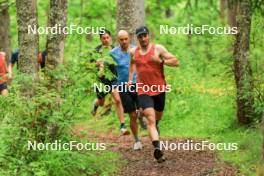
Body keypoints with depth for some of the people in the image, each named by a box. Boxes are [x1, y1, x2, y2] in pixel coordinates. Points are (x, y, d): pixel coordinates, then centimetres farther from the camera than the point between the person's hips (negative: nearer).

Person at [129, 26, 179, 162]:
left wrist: (161, 61, -22)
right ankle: (157, 149, -28)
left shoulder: (158, 49, -6)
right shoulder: (133, 52, 5)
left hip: (159, 89, 0)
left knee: (157, 117, 20)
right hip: (143, 90, 0)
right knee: (151, 119, -16)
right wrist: (130, 78, 18)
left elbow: (176, 62, -9)